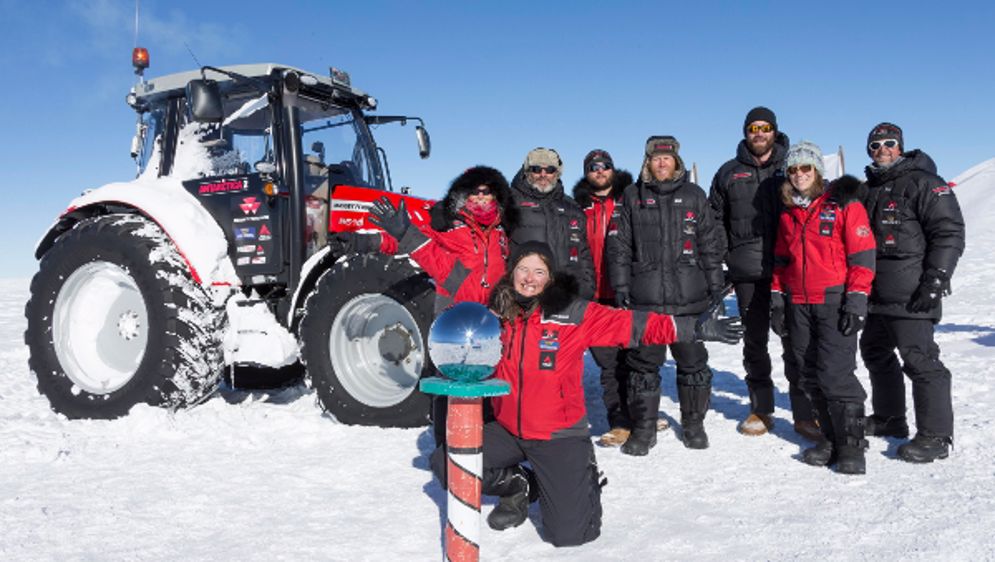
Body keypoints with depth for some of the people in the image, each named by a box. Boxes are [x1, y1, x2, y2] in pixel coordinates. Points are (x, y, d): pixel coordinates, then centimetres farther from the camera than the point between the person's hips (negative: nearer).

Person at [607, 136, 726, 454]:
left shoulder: (693, 195, 11)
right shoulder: (632, 197, 8)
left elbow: (710, 243, 12)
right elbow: (618, 246, 5)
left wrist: (715, 285, 7)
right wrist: (621, 288, -2)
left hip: (689, 298, 1)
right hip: (644, 300, -1)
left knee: (693, 363, 8)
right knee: (643, 365, 3)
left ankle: (694, 423, 24)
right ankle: (643, 428, 14)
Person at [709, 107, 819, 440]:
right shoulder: (729, 173, 12)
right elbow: (715, 223, 14)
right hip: (747, 272, 1)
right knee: (754, 341, 8)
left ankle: (804, 413, 7)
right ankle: (760, 410, 19)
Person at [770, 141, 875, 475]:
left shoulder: (843, 205, -4)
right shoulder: (787, 212, 14)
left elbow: (862, 256, -7)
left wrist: (856, 301, -13)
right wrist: (776, 299, 12)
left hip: (834, 301, -6)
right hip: (798, 305, 6)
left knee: (836, 374, -10)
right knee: (811, 376, 7)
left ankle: (852, 445, 2)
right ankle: (831, 439, 18)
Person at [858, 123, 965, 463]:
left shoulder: (923, 182, -6)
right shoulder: (869, 189, 18)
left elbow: (950, 232, -13)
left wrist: (935, 281, -19)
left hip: (910, 295, -9)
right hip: (877, 294, 9)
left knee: (920, 359, -9)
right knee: (875, 353, 17)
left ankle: (936, 435, 0)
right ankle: (889, 419, 32)